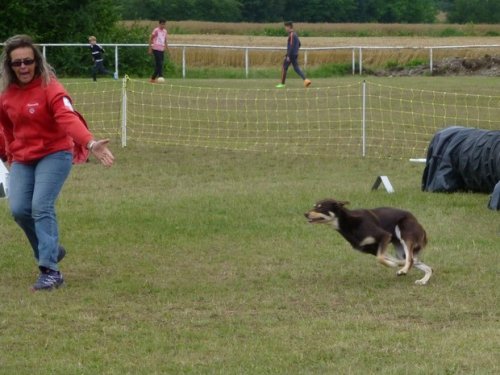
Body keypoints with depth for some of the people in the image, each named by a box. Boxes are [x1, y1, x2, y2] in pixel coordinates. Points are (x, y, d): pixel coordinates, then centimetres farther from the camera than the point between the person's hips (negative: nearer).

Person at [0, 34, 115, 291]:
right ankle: (51, 250, 20)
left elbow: (68, 117, -33)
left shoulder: (49, 87, -17)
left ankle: (50, 270, -15)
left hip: (54, 154, -5)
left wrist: (90, 143, -47)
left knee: (41, 207, -19)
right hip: (22, 159, 5)